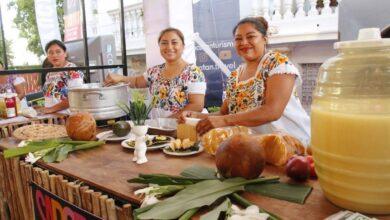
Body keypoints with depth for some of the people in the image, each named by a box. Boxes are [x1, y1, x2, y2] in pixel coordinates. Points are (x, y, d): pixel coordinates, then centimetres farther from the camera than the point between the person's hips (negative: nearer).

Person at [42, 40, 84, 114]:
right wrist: (45, 108, 4)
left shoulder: (72, 71, -9)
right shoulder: (50, 73, 13)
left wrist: (52, 108, -14)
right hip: (50, 115, 6)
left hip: (67, 115, -6)